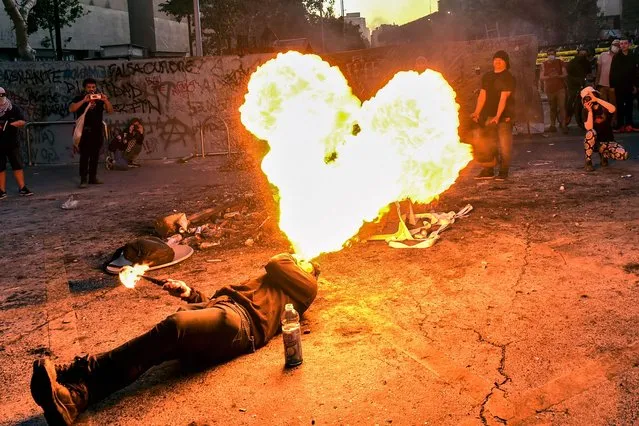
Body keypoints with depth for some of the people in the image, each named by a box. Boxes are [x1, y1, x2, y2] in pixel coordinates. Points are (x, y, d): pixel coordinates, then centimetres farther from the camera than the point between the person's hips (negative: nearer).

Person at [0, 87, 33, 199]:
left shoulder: (13, 108, -1)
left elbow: (22, 122, -8)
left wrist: (10, 124, -23)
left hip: (12, 143, 0)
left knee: (18, 166, 2)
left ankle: (22, 188, 7)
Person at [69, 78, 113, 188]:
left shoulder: (100, 99, 12)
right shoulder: (79, 98, 4)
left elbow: (110, 111, 2)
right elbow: (71, 109, -12)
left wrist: (106, 101, -16)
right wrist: (84, 101, -23)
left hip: (98, 130, 4)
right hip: (85, 130, -3)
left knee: (95, 155, 5)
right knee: (84, 155, -9)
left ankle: (93, 177, 12)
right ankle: (83, 180, -11)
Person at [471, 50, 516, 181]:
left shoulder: (508, 78, -6)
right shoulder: (487, 76, 13)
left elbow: (503, 98, -17)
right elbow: (482, 95, 12)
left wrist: (498, 116, -25)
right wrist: (477, 112, 1)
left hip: (504, 116, -6)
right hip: (488, 115, 6)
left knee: (504, 145, -4)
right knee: (484, 143, 4)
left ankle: (503, 172, 5)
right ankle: (488, 170, 14)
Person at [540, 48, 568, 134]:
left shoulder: (560, 62, 5)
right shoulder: (544, 64, 7)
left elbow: (565, 74, 1)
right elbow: (541, 77, 1)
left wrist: (558, 76, -19)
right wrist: (549, 77, -18)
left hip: (560, 88, -2)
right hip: (549, 89, 2)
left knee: (562, 106, -11)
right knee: (552, 108, 8)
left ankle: (563, 125, -13)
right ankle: (552, 125, 14)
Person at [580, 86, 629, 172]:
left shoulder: (604, 108, -3)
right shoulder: (587, 112, -3)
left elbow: (613, 109, -31)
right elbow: (589, 128, -21)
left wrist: (596, 99, -29)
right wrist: (590, 111, -19)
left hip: (608, 142, 1)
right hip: (594, 142, -1)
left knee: (623, 155, -27)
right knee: (591, 132, -37)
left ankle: (604, 153, 7)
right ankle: (588, 161, -19)